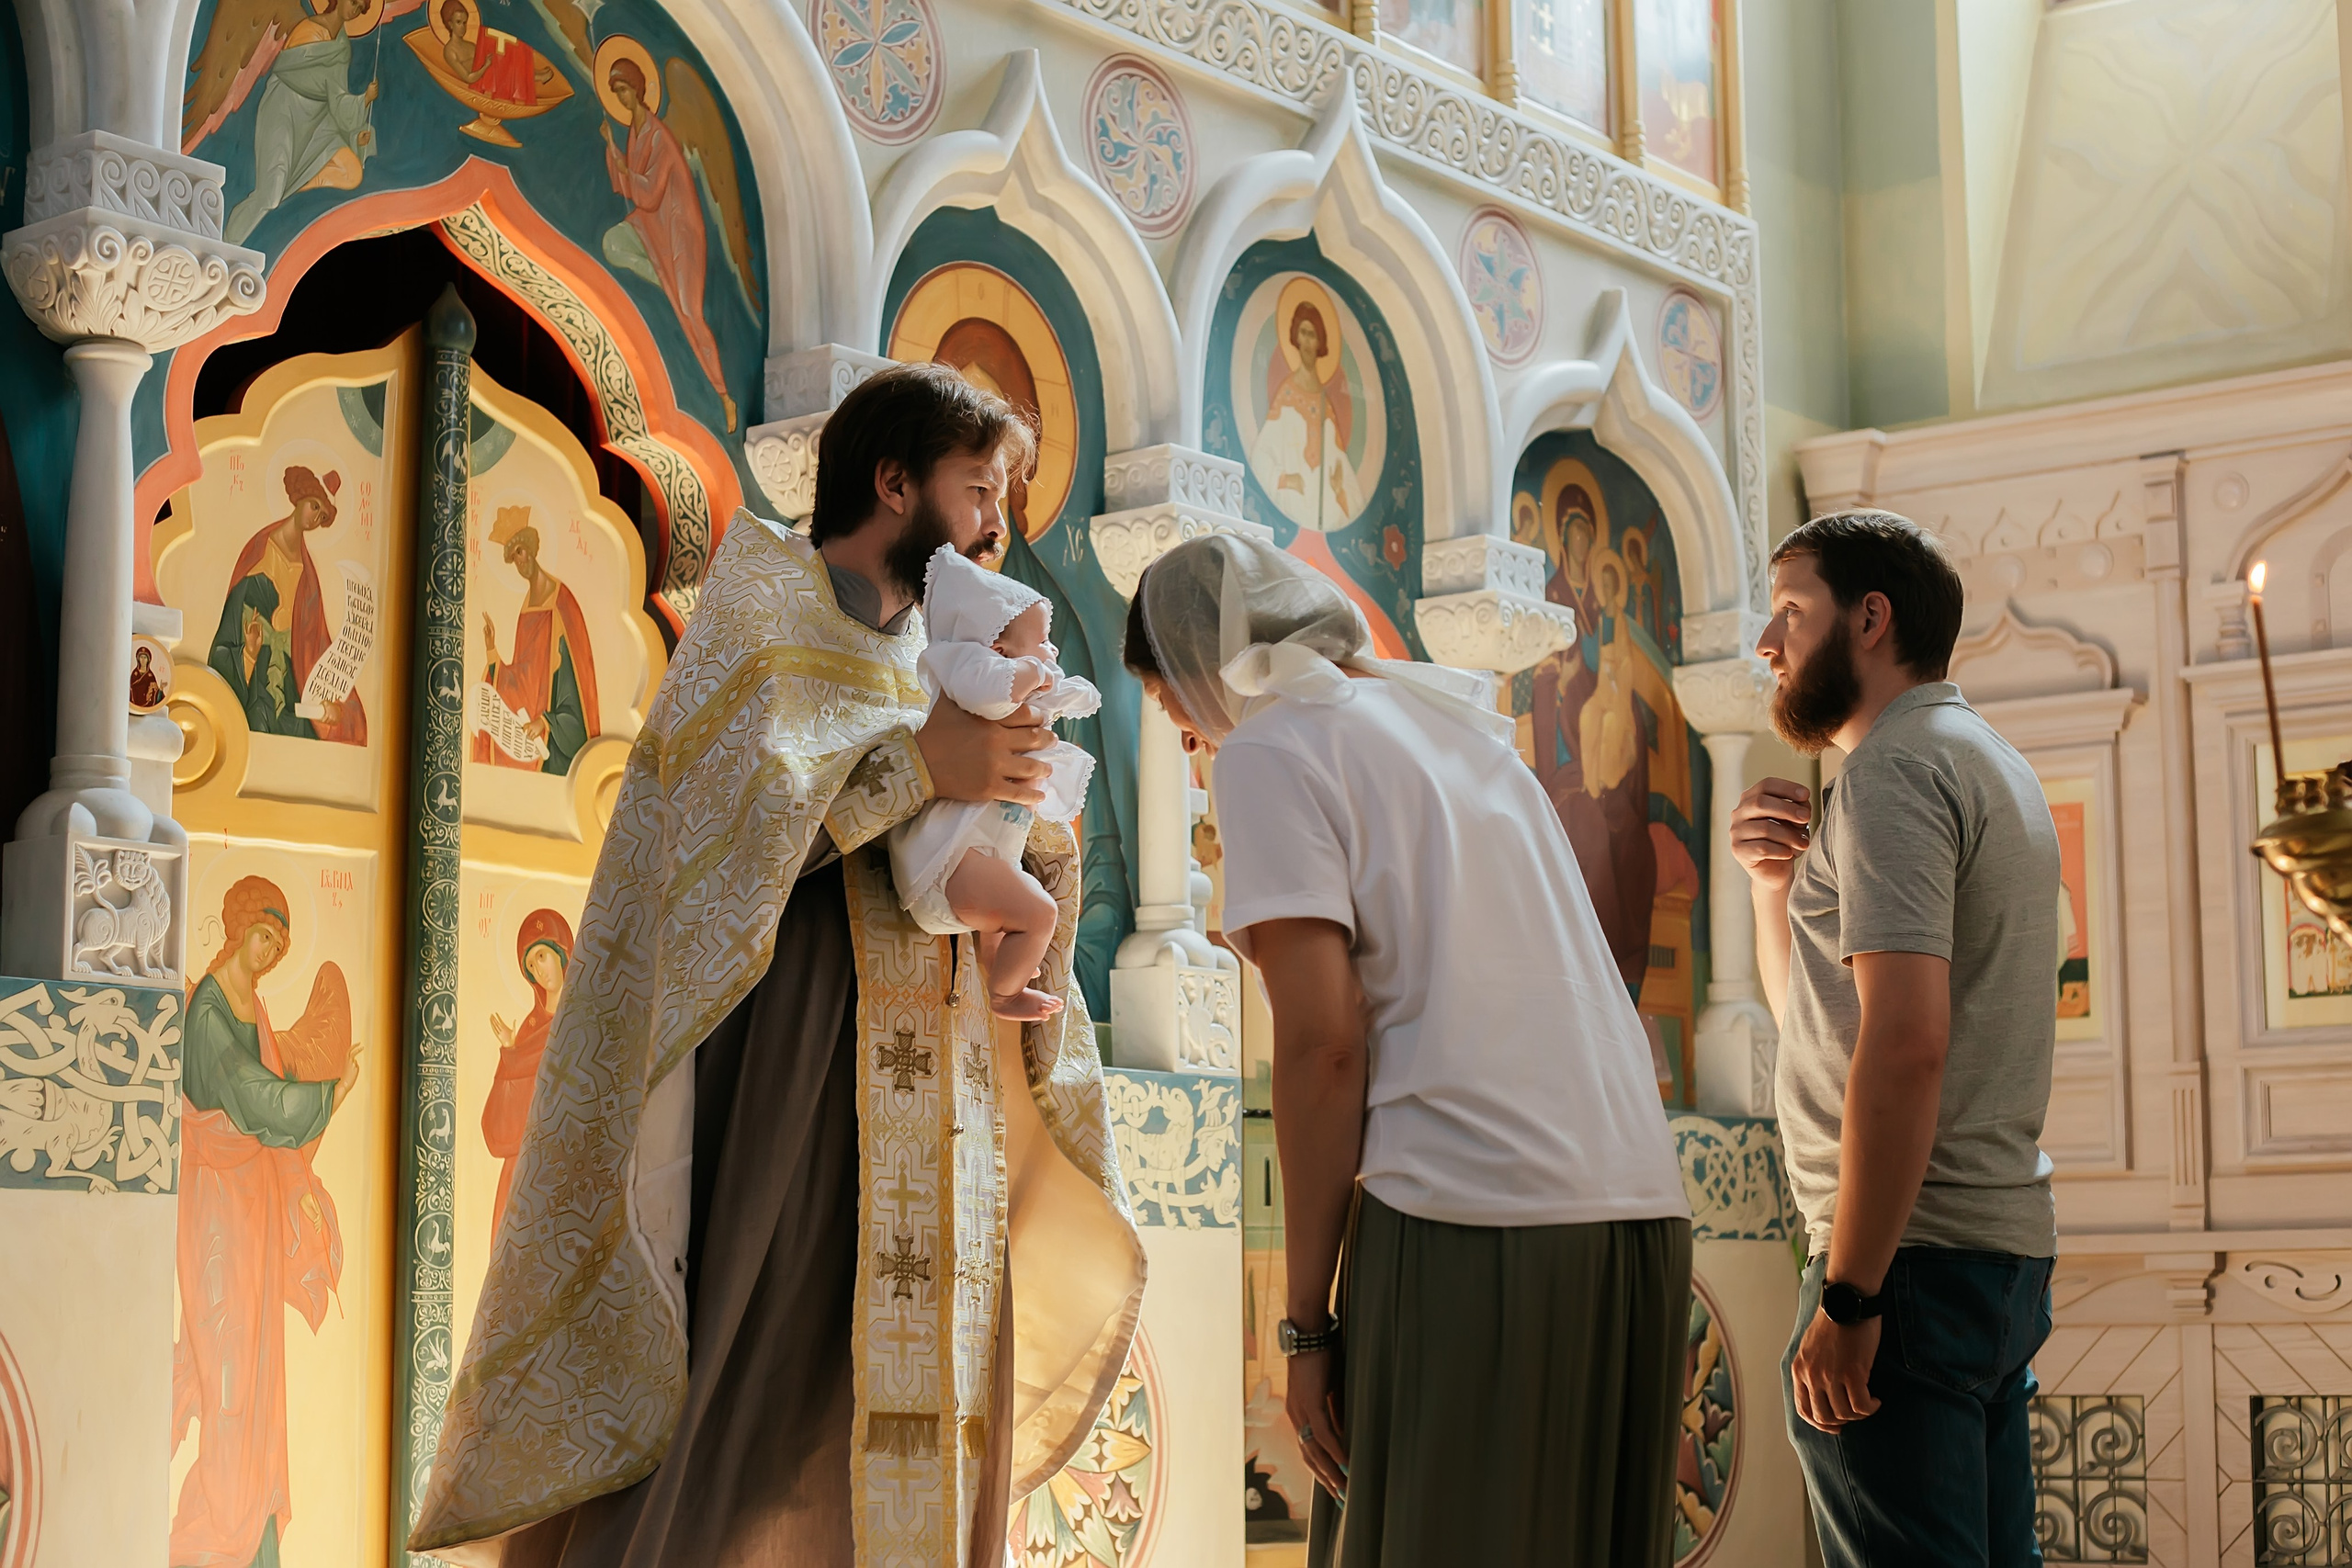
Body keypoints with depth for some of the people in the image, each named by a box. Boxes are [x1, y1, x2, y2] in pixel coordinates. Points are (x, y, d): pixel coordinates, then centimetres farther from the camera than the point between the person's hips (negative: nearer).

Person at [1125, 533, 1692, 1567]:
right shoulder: (1457, 717, 24)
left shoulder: (1270, 750, 1)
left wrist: (1306, 1322, -6)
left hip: (1470, 1223, -7)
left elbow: (1322, 1040, -9)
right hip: (1643, 1208, 8)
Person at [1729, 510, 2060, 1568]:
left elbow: (1905, 1042, -23)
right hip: (2004, 1242, 10)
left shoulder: (1897, 766, -11)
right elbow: (1814, 1016, 25)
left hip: (1916, 1253, -10)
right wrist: (1776, 884, 7)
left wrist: (1848, 1294, -22)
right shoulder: (1987, 764, 21)